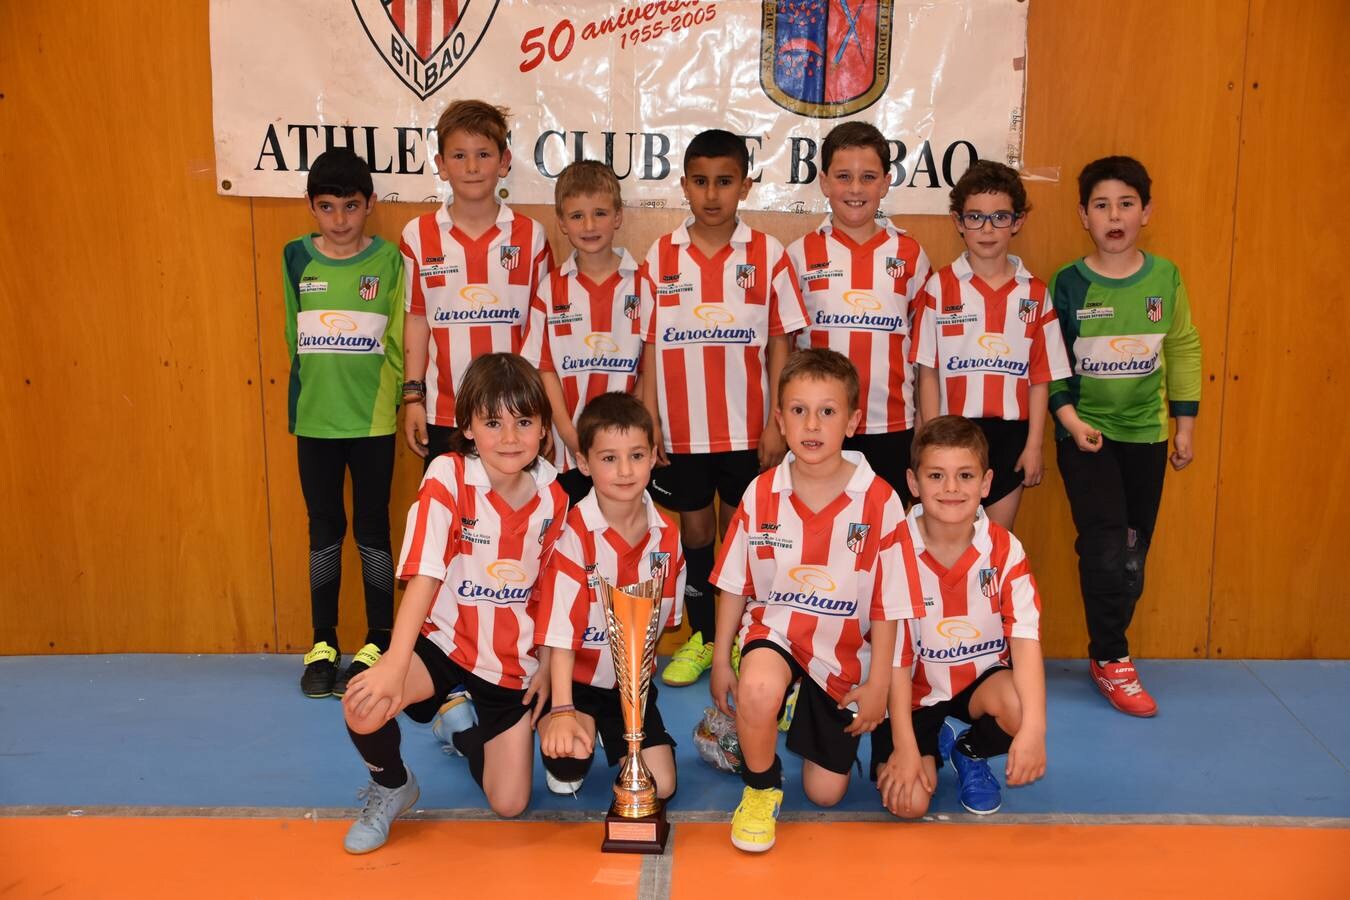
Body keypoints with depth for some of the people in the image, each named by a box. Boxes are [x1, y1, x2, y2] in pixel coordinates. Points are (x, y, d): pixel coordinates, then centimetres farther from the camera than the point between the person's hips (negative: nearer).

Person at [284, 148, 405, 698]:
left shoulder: (388, 260, -5)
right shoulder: (296, 257, 2)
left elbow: (398, 339, -2)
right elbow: (294, 334, 10)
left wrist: (398, 398, -6)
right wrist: (313, 388, 8)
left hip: (372, 420, -2)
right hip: (314, 419, 2)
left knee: (372, 531, 7)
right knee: (324, 532, 11)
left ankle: (378, 644, 18)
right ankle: (323, 644, 22)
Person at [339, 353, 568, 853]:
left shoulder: (553, 497, -6)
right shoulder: (448, 478, -18)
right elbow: (424, 576, -27)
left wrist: (548, 666, 2)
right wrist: (394, 664, -38)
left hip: (515, 661, 3)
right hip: (445, 642, -3)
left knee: (509, 804, 1)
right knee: (364, 703, -32)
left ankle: (466, 730, 37)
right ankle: (391, 787, 4)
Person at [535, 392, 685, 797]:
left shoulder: (667, 536, -6)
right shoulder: (574, 535, -24)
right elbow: (559, 630, -27)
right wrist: (562, 710, -33)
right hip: (575, 674, -4)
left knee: (660, 787, -1)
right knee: (572, 754, -30)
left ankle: (612, 738, 28)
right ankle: (557, 745, 6)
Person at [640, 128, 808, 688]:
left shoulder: (767, 255, -4)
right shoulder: (660, 257, 0)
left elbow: (779, 344, -2)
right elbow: (652, 345, 3)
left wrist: (775, 423, -5)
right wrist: (648, 421, -1)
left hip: (747, 429, -1)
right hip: (680, 429, 1)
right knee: (695, 530, 12)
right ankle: (700, 637, 28)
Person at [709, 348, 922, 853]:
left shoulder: (878, 501, -15)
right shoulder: (761, 494, -8)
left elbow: (888, 603, -8)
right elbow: (735, 584, 1)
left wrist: (877, 685, -6)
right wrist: (721, 661, 2)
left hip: (844, 653, 0)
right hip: (774, 630, 0)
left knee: (826, 793, 9)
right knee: (758, 688, -37)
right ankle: (760, 788, -6)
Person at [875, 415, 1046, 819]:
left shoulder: (1004, 549, -14)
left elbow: (1026, 636, -21)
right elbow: (895, 656, -14)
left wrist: (1034, 727, -36)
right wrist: (905, 748, -17)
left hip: (981, 680, 1)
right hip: (915, 691, -1)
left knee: (1019, 707, -33)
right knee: (907, 803, -17)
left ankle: (970, 753, 5)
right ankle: (934, 748, 21)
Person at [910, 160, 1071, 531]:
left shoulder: (1035, 293, 3)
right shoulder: (940, 286, -2)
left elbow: (1040, 377, 3)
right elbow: (928, 372, -3)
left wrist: (1035, 444, -1)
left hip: (1011, 434, 2)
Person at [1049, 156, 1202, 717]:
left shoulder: (1165, 278, 0)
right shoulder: (1068, 283, -6)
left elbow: (1183, 350, 6)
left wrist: (1185, 425, 6)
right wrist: (1068, 416, -15)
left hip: (1146, 434, 3)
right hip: (1085, 434, -3)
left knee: (1134, 552, 8)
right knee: (1105, 544, -10)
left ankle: (1108, 649, 23)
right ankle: (1111, 661, 5)